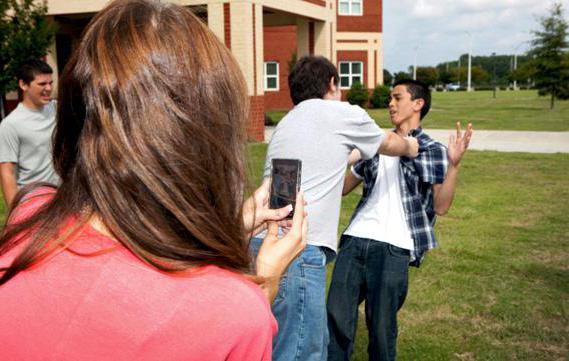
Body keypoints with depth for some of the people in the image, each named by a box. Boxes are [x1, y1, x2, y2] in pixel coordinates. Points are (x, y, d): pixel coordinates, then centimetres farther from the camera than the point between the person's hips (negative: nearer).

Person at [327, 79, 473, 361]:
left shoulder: (432, 151, 4)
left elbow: (441, 206, -6)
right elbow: (343, 187, 26)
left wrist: (454, 164, -17)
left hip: (392, 248, -4)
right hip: (354, 241, 5)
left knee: (381, 326, 5)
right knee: (336, 317, 6)